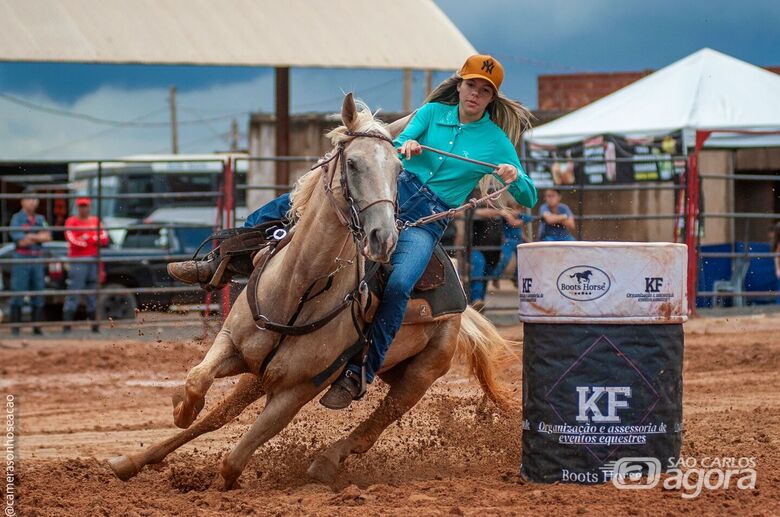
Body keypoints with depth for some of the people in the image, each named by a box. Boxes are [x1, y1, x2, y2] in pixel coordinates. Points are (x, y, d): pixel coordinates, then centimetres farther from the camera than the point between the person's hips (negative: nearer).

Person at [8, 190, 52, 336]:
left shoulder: (40, 219, 13)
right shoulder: (17, 218, -3)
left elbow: (47, 237, 0)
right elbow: (21, 242, -12)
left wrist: (31, 236, -12)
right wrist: (39, 237, -2)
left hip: (38, 260, 5)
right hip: (21, 259, -5)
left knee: (38, 296, 6)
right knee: (18, 295, -6)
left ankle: (37, 327, 10)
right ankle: (15, 328, -4)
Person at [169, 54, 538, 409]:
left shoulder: (496, 141, 4)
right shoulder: (433, 112, 10)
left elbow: (528, 198, 2)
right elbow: (397, 144, -4)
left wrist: (515, 179, -21)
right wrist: (406, 146, -28)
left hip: (424, 221, -4)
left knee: (398, 285, -34)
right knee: (289, 205, -8)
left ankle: (358, 375, -31)